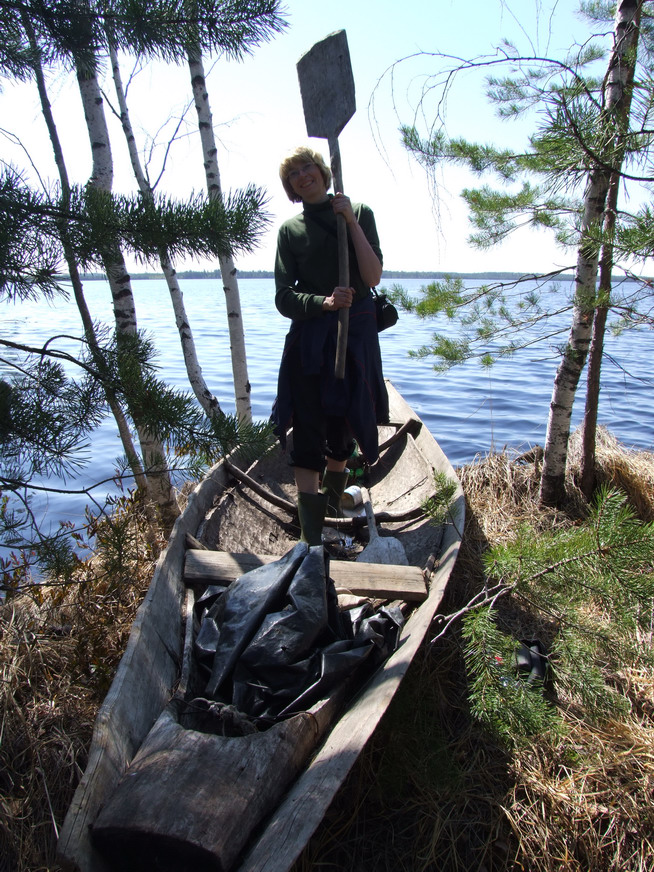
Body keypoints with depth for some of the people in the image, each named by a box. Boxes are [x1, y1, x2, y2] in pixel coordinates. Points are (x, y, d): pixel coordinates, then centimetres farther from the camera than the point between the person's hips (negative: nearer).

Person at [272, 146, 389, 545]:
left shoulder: (359, 213, 5)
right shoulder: (290, 229, 7)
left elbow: (372, 278, -8)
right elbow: (284, 297, -1)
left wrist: (352, 223, -13)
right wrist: (324, 302, -19)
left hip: (356, 335, 0)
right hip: (308, 337, 0)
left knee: (341, 426, 10)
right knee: (307, 435, -8)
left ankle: (332, 503, 35)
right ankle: (312, 539, -6)